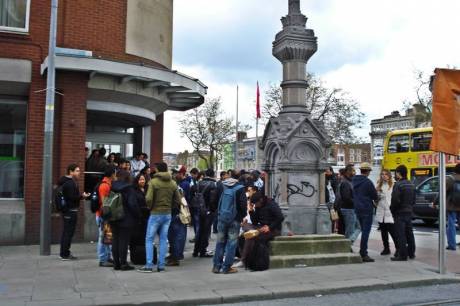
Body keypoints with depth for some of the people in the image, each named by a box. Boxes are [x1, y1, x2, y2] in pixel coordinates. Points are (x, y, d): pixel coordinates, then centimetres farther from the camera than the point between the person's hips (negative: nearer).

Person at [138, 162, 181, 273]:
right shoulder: (173, 183, 5)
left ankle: (149, 265, 1)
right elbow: (178, 200, 5)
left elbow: (148, 198, -18)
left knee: (149, 239, 4)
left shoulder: (153, 182, -11)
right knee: (163, 239, 10)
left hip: (155, 214, -4)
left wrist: (150, 207, 1)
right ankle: (161, 265, 12)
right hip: (168, 214, 5)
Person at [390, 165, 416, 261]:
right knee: (409, 233, 16)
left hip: (400, 213, -8)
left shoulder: (398, 185, -17)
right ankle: (411, 253, 24)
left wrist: (392, 209, -5)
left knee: (401, 235, -5)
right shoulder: (411, 185, 11)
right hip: (409, 212, 8)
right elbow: (414, 200, 14)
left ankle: (402, 255, -4)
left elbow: (395, 200, -20)